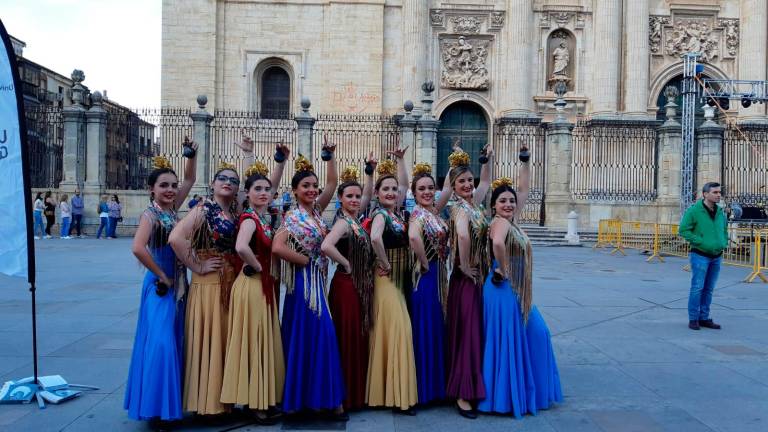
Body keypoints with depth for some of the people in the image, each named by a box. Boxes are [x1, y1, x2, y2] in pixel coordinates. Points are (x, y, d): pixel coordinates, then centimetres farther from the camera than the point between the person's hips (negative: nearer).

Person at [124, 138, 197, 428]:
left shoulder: (173, 209, 8)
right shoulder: (150, 214, -13)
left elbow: (190, 179, 14)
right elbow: (138, 248, -28)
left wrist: (192, 154, -1)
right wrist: (161, 276, -19)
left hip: (179, 285, 8)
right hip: (160, 286, -8)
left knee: (175, 343, 12)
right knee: (160, 344, -8)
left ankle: (170, 403, 23)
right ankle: (156, 407, 1)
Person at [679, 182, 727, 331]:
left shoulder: (720, 212, 9)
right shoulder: (694, 210, -10)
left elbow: (724, 229, 24)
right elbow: (683, 230, -12)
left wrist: (724, 243, 7)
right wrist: (701, 242, -17)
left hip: (716, 256, 6)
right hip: (700, 255, -6)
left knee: (709, 289, 11)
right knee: (697, 288, -5)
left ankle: (704, 318, 20)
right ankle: (693, 319, 5)